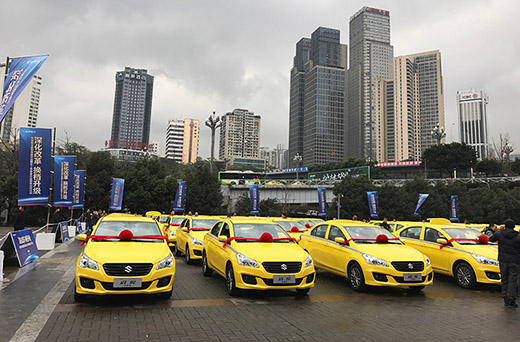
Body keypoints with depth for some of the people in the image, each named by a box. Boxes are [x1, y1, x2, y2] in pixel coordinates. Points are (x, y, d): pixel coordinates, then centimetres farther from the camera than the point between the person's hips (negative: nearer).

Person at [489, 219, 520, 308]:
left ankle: (505, 299, 14)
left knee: (504, 280, 11)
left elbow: (491, 239, 15)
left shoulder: (499, 234, -3)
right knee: (513, 281, 4)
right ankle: (511, 300, 2)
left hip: (503, 260, 1)